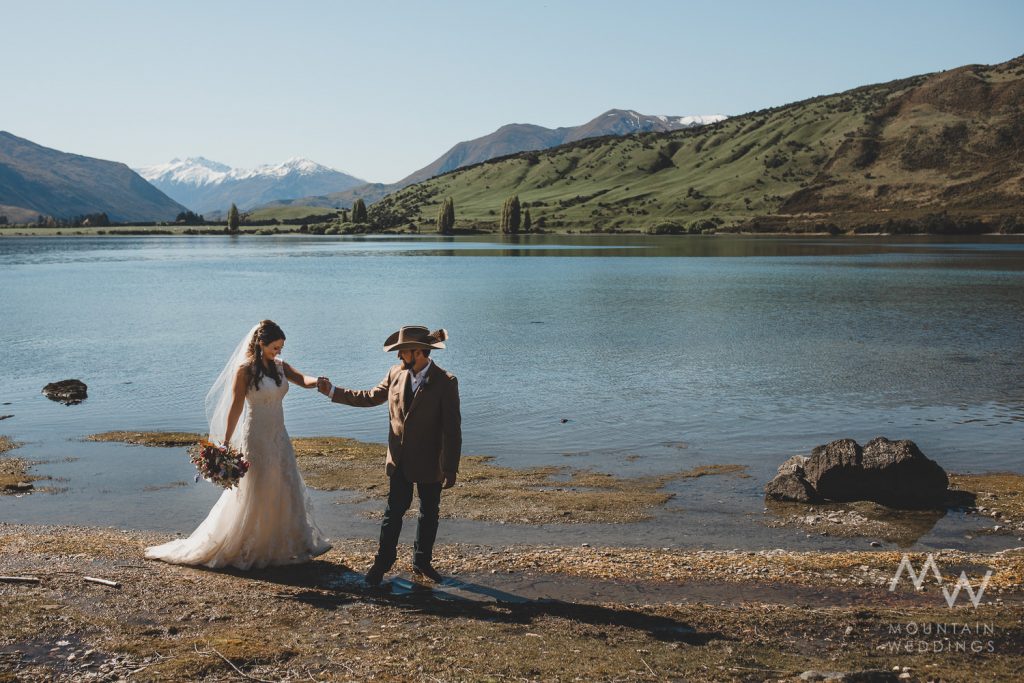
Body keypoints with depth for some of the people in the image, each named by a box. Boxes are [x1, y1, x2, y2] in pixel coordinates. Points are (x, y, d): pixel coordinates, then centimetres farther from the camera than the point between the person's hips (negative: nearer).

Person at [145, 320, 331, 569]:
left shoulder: (279, 366, 7)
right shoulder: (245, 369, -12)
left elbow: (302, 379, -5)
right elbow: (235, 407, -12)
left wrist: (317, 381, -29)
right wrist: (226, 444, -13)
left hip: (278, 437, 7)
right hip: (256, 438, -7)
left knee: (282, 493, 10)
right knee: (252, 496, 0)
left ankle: (278, 547, 23)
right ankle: (245, 550, 14)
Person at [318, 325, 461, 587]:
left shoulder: (445, 382, -17)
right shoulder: (396, 373, -2)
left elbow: (452, 429, -15)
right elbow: (370, 397, 12)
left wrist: (450, 469, -15)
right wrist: (333, 391, 8)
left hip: (430, 463, -3)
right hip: (399, 460, 3)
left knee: (429, 513, 14)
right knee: (393, 512, 9)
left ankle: (422, 562, 30)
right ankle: (382, 563, 20)